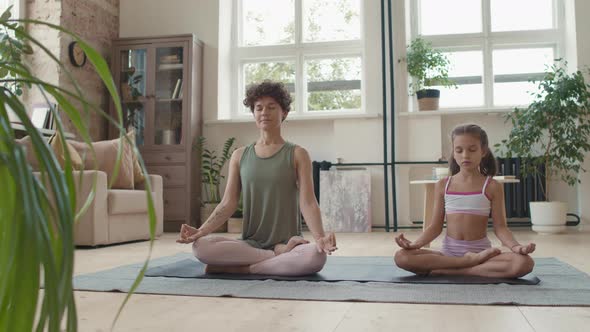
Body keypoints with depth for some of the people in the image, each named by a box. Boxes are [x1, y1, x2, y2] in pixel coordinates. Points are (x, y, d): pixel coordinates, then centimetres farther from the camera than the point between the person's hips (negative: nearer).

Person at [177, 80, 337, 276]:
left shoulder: (297, 155, 2)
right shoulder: (240, 156, 10)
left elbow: (308, 202, -8)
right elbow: (228, 204, 4)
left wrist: (320, 237, -26)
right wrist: (201, 231, -13)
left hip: (288, 243, -2)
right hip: (250, 244, 3)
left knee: (316, 255, -36)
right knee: (200, 246, -26)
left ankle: (242, 269, -18)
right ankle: (279, 255, -17)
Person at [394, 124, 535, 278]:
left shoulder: (492, 186, 0)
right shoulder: (443, 185, 5)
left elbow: (500, 227, -2)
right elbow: (436, 226, 5)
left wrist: (515, 246, -23)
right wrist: (415, 244, -13)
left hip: (480, 251, -1)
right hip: (448, 252, 1)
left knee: (524, 263, -31)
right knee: (401, 257, -25)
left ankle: (448, 270, -25)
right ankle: (471, 261, -21)